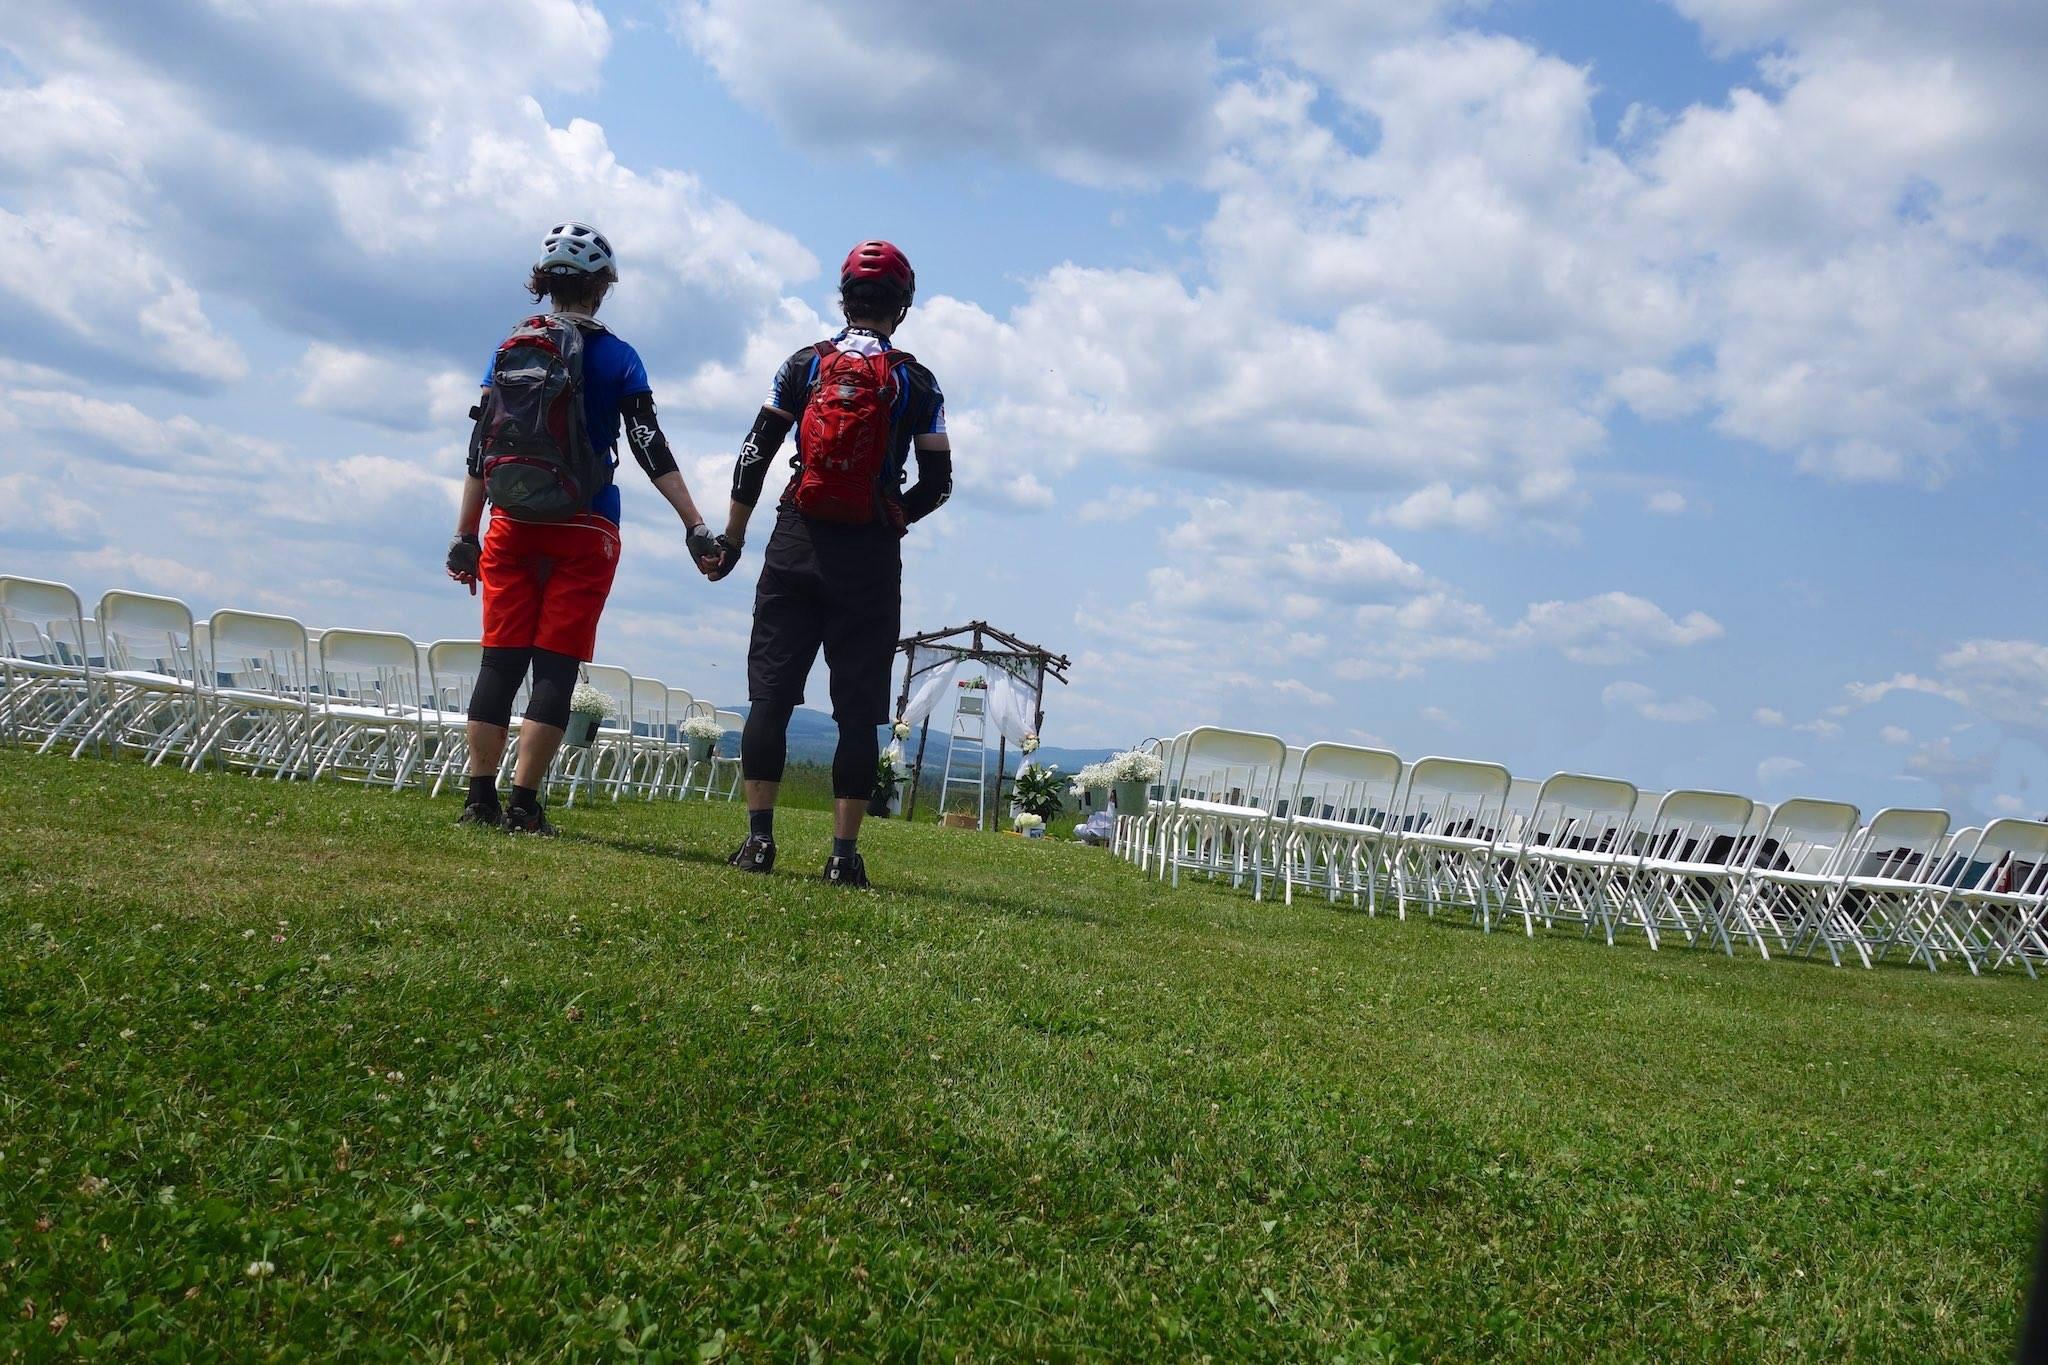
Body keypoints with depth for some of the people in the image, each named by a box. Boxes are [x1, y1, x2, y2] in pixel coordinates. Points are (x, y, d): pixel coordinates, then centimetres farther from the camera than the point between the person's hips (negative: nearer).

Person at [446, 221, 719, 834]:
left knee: (500, 661, 7)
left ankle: (480, 797, 8)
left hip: (511, 527, 4)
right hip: (582, 531, -3)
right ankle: (523, 804, -3)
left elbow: (480, 450, 9)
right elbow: (651, 449, -7)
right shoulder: (615, 357, -2)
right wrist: (696, 527, -6)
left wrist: (465, 535, 14)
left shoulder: (509, 350, 9)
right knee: (556, 667, 0)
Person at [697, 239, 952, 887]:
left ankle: (758, 837, 1)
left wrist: (731, 540, 10)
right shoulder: (917, 383, 3)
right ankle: (844, 851, 0)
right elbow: (938, 482, 3)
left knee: (770, 694, 5)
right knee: (859, 711, 2)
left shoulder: (804, 365, 6)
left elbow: (754, 457, 4)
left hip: (798, 543, 1)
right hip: (872, 559, -1)